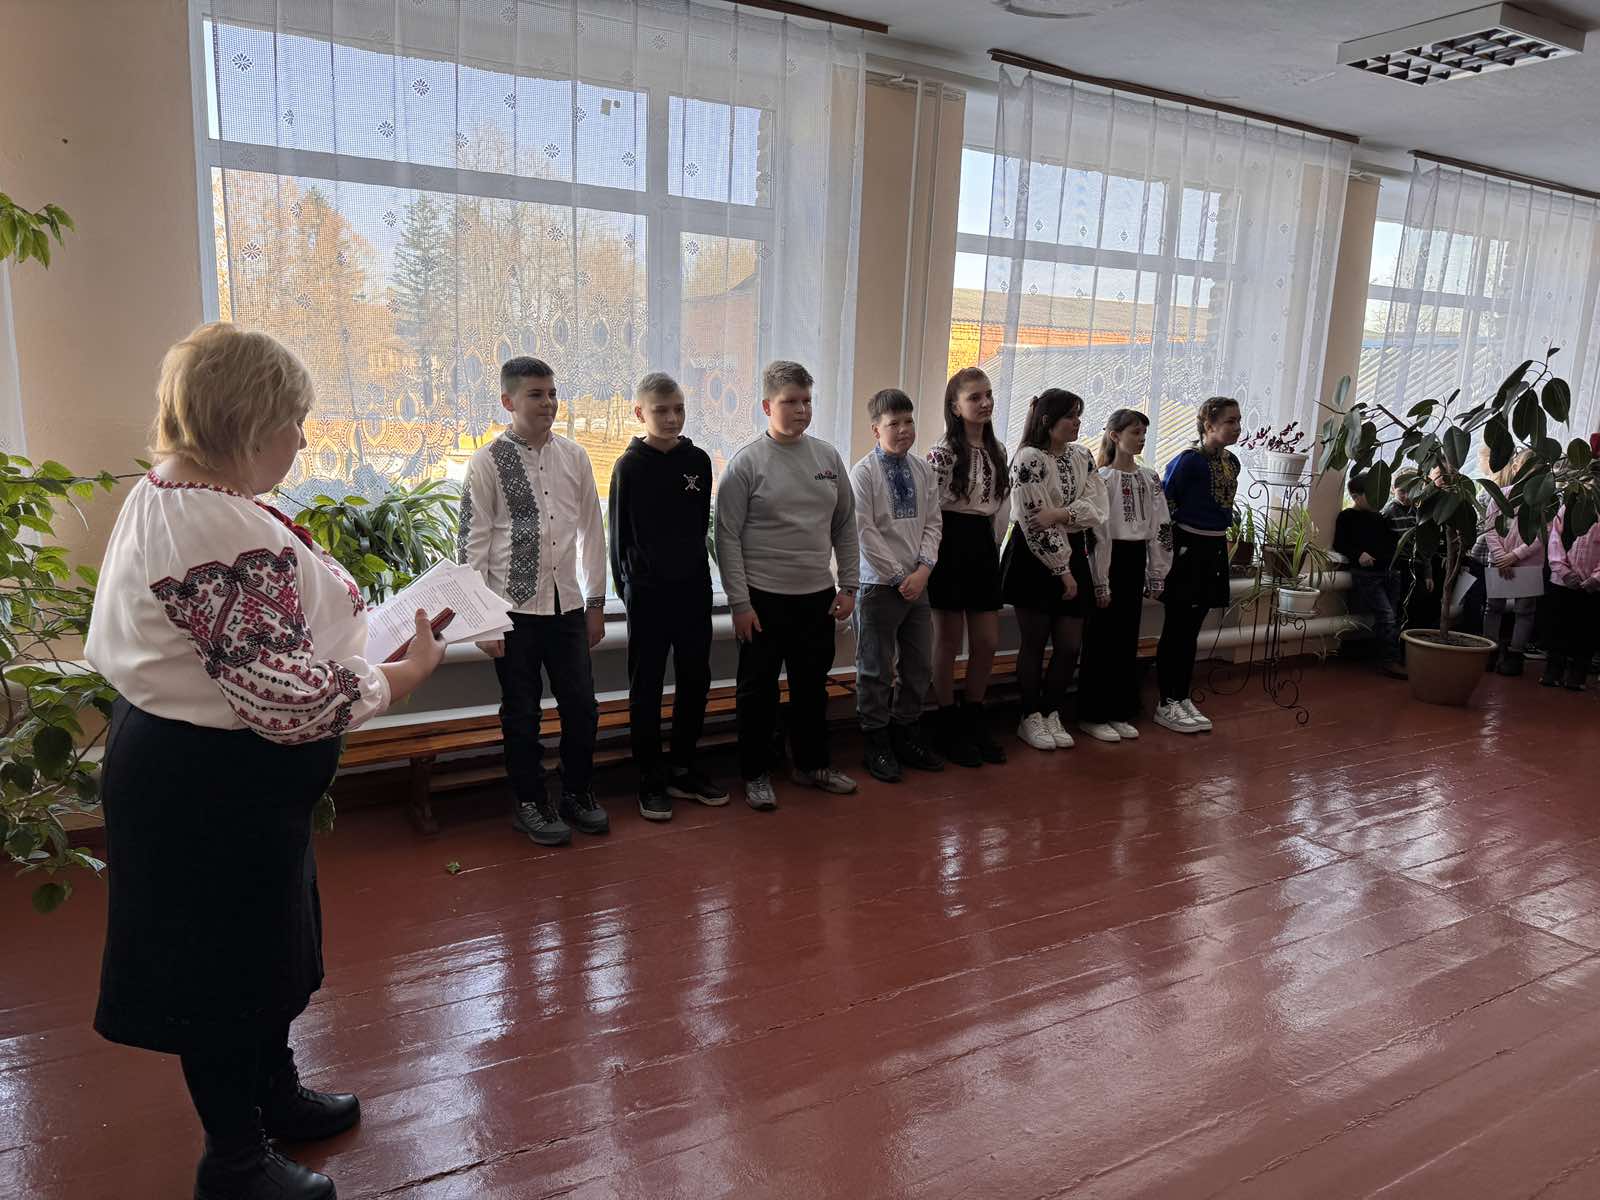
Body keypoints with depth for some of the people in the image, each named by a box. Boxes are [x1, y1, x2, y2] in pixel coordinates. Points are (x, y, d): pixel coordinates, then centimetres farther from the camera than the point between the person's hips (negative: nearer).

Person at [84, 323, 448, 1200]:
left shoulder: (161, 495, 5)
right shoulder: (231, 537, -29)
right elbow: (288, 699, -30)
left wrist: (337, 608, 10)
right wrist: (406, 673, -17)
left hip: (183, 765, 10)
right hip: (212, 789, -10)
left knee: (264, 940, 25)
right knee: (224, 962, 9)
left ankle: (274, 1094, 47)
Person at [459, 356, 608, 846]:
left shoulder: (574, 456, 4)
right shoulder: (488, 462, -6)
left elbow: (592, 531, 9)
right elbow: (472, 543, -7)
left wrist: (596, 602, 9)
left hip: (567, 603, 4)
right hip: (514, 608, -3)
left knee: (582, 706, 9)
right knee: (521, 713, 9)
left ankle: (578, 794, 31)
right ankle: (530, 804, 27)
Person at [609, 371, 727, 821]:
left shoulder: (698, 460, 3)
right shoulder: (630, 466, -5)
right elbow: (620, 533, 0)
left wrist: (691, 564, 12)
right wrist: (626, 585, 0)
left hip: (693, 588, 4)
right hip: (648, 592, -3)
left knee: (695, 680, 10)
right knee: (647, 687, 5)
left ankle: (683, 770, 25)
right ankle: (651, 779, 15)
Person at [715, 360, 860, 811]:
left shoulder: (828, 457, 6)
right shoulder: (747, 462, -8)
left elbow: (845, 527, 12)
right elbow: (728, 537, -9)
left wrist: (848, 587, 7)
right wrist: (740, 603, -12)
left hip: (818, 596, 5)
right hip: (764, 597, -4)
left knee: (812, 687, 16)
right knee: (758, 690, 7)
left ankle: (811, 764, 33)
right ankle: (756, 774, 22)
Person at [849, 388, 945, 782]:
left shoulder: (923, 470, 6)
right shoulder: (863, 472, -9)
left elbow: (932, 522, 6)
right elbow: (865, 531, -12)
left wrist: (924, 568, -8)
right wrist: (898, 575, -13)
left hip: (917, 582, 5)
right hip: (879, 584, -5)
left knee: (920, 666, 13)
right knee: (876, 669, 3)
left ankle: (907, 735, 29)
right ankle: (877, 745, 17)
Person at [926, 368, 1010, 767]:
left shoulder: (997, 450, 9)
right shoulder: (943, 453, -13)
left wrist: (993, 542, 10)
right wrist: (934, 555, -11)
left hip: (984, 545, 7)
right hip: (951, 544, -7)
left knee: (988, 643, 8)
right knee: (949, 643, 4)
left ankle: (974, 720, 24)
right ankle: (949, 729, 16)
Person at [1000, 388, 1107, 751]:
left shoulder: (1082, 457, 8)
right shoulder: (1029, 459, -13)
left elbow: (1097, 506, -3)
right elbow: (1033, 522, -16)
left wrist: (1060, 513, -21)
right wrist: (1062, 571, -13)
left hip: (1072, 554, 6)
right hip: (1034, 558, -6)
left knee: (1070, 646, 6)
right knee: (1034, 643, 4)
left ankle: (1051, 713, 23)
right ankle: (1031, 719, 18)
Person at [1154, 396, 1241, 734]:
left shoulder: (1232, 462, 9)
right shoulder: (1189, 460, -15)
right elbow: (1164, 501, -11)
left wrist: (1220, 534, 16)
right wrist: (1171, 540, -4)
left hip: (1214, 550, 7)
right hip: (1187, 548, -7)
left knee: (1192, 630, 12)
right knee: (1176, 629, -1)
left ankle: (1183, 699, 20)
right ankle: (1167, 705, 6)